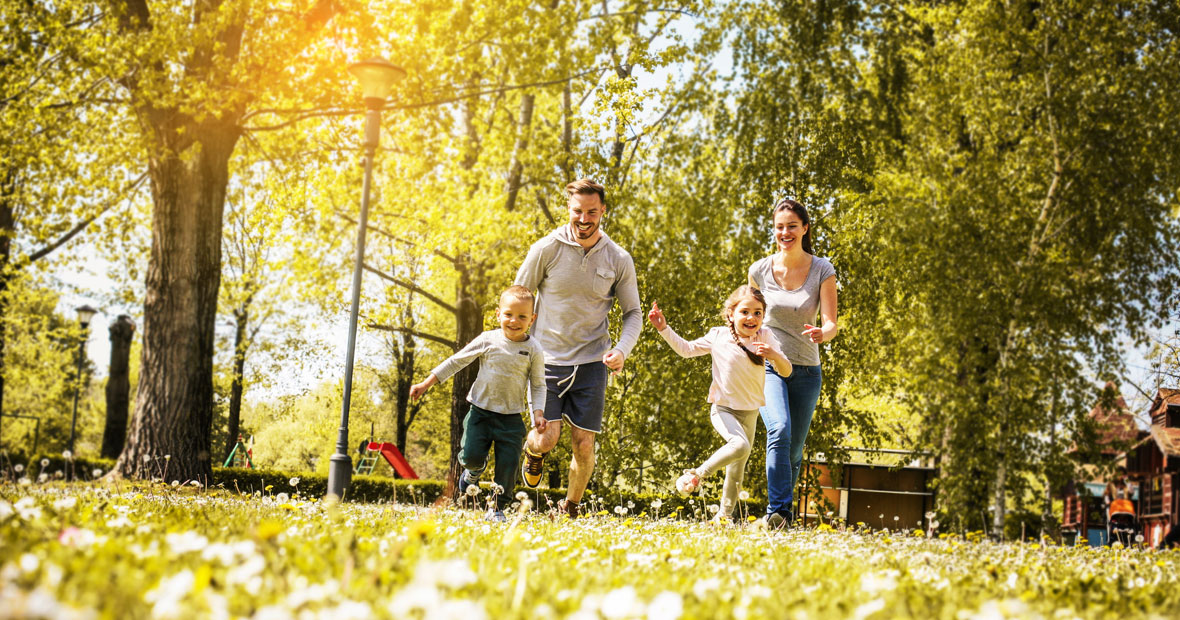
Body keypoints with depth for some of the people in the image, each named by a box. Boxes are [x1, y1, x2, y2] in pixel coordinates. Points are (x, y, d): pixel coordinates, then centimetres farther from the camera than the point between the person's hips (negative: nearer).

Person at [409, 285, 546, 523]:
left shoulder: (533, 350, -2)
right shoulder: (488, 340, -3)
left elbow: (538, 385, 5)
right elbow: (456, 361, 4)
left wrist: (537, 412, -10)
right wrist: (426, 384, 3)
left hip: (511, 417, 0)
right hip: (480, 411, 0)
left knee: (508, 463, -6)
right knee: (472, 455, -12)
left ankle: (498, 508, 11)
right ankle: (475, 469, 27)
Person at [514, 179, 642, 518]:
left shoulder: (619, 260, -1)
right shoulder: (546, 249, -6)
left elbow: (633, 312, 7)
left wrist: (622, 349, -11)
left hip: (591, 363, 1)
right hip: (547, 359, -1)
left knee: (583, 445, -2)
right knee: (547, 437, -12)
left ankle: (570, 508, 23)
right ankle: (532, 450, 26)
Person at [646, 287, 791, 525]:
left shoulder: (765, 337, -4)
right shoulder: (718, 336, -6)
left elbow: (786, 372, -7)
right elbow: (686, 349, 7)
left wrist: (775, 356, -29)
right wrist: (664, 328, -3)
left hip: (750, 413, 3)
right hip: (723, 409, -3)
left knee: (737, 470, 12)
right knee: (740, 446, -31)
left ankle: (724, 515, 29)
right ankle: (698, 474, -12)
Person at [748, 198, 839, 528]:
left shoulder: (822, 270, -4)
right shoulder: (760, 270, -2)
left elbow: (831, 324, -10)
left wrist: (822, 333, -32)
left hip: (806, 370, 1)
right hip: (767, 365, -1)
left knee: (794, 450, 7)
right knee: (779, 430, -26)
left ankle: (781, 513, 22)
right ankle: (778, 509, -28)